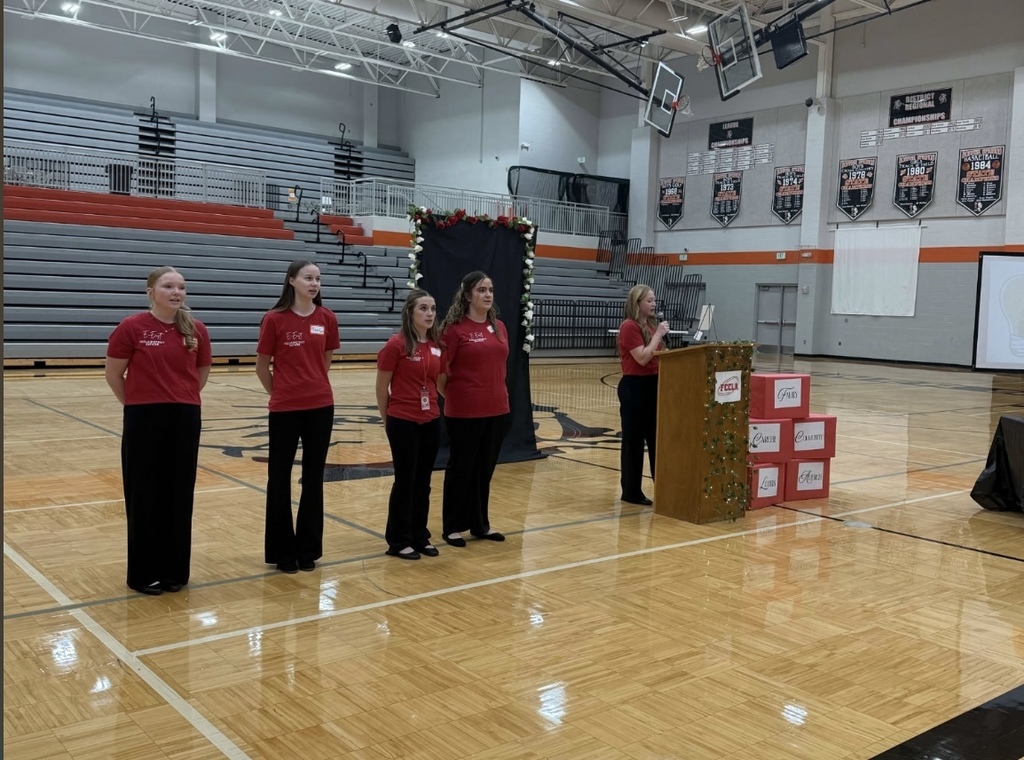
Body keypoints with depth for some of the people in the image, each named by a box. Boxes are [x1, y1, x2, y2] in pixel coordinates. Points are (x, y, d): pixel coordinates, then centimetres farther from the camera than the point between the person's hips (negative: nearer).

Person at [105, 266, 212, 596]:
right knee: (145, 496, 5)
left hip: (185, 420, 3)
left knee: (179, 495, 10)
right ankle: (144, 573, 17)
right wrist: (138, 404, 7)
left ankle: (175, 570, 22)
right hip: (144, 421, -3)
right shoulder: (131, 327, -9)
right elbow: (113, 375, -1)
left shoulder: (196, 330, 1)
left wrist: (180, 399, 12)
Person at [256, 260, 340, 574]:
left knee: (314, 478, 10)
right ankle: (282, 551, 20)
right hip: (284, 409, -3)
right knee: (280, 478, 8)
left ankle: (308, 549, 23)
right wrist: (279, 393, 9)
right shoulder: (274, 319, -8)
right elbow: (262, 366, 0)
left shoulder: (327, 318, 1)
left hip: (320, 407, 3)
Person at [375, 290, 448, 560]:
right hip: (403, 423, -6)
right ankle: (398, 541, 16)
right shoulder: (396, 345, -13)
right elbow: (382, 387, -6)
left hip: (431, 422, 6)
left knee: (423, 482, 13)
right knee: (405, 481, 3)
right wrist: (388, 418, 3)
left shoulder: (437, 345, 5)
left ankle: (420, 537, 26)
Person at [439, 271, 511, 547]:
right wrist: (454, 396, -3)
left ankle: (481, 524, 27)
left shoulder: (499, 327, 9)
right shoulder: (454, 328, -10)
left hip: (497, 409, 6)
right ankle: (452, 527, 19)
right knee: (461, 468, 6)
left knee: (485, 469, 14)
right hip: (464, 411, -6)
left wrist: (499, 394, 15)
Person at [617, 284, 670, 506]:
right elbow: (642, 358, -20)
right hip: (634, 387, -9)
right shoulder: (629, 327, -13)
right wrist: (659, 334, -16)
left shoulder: (651, 324, 12)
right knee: (634, 440, 0)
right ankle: (631, 492, 9)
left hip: (653, 384, 9)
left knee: (656, 437, 12)